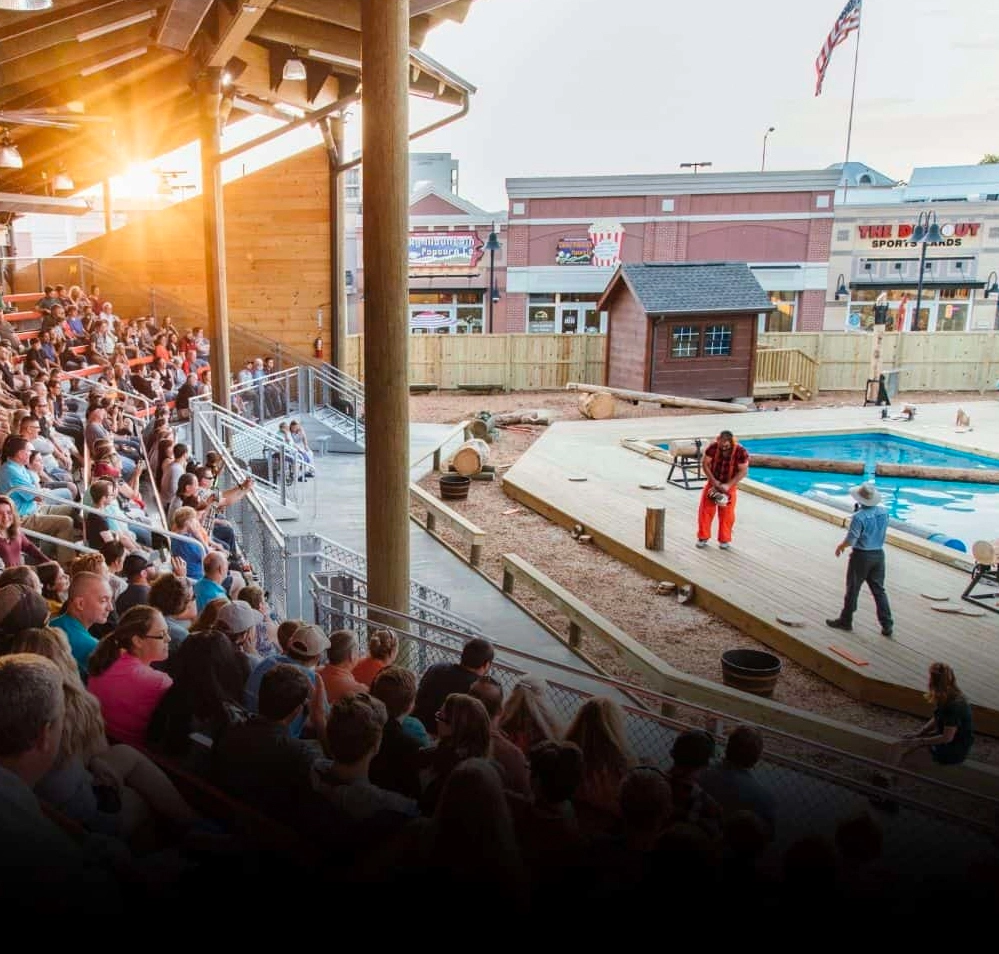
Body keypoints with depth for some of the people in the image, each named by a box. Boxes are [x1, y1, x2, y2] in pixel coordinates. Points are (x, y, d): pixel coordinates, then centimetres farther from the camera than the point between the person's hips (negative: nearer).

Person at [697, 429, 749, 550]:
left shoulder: (741, 451, -21)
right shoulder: (713, 447, -18)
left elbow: (743, 471, -18)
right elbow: (706, 464, -11)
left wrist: (728, 485, -24)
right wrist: (714, 481, -19)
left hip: (729, 486, -1)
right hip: (713, 482, 1)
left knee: (727, 514, 3)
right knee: (705, 510, 1)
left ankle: (725, 540, 18)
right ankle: (703, 538, 15)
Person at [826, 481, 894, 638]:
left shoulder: (859, 516, -23)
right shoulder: (884, 512, -2)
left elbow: (850, 540, -20)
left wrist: (840, 546, -1)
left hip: (861, 556, -6)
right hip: (878, 554, 6)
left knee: (853, 590, 8)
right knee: (879, 590, 13)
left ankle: (845, 621, 20)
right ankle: (887, 625, 12)